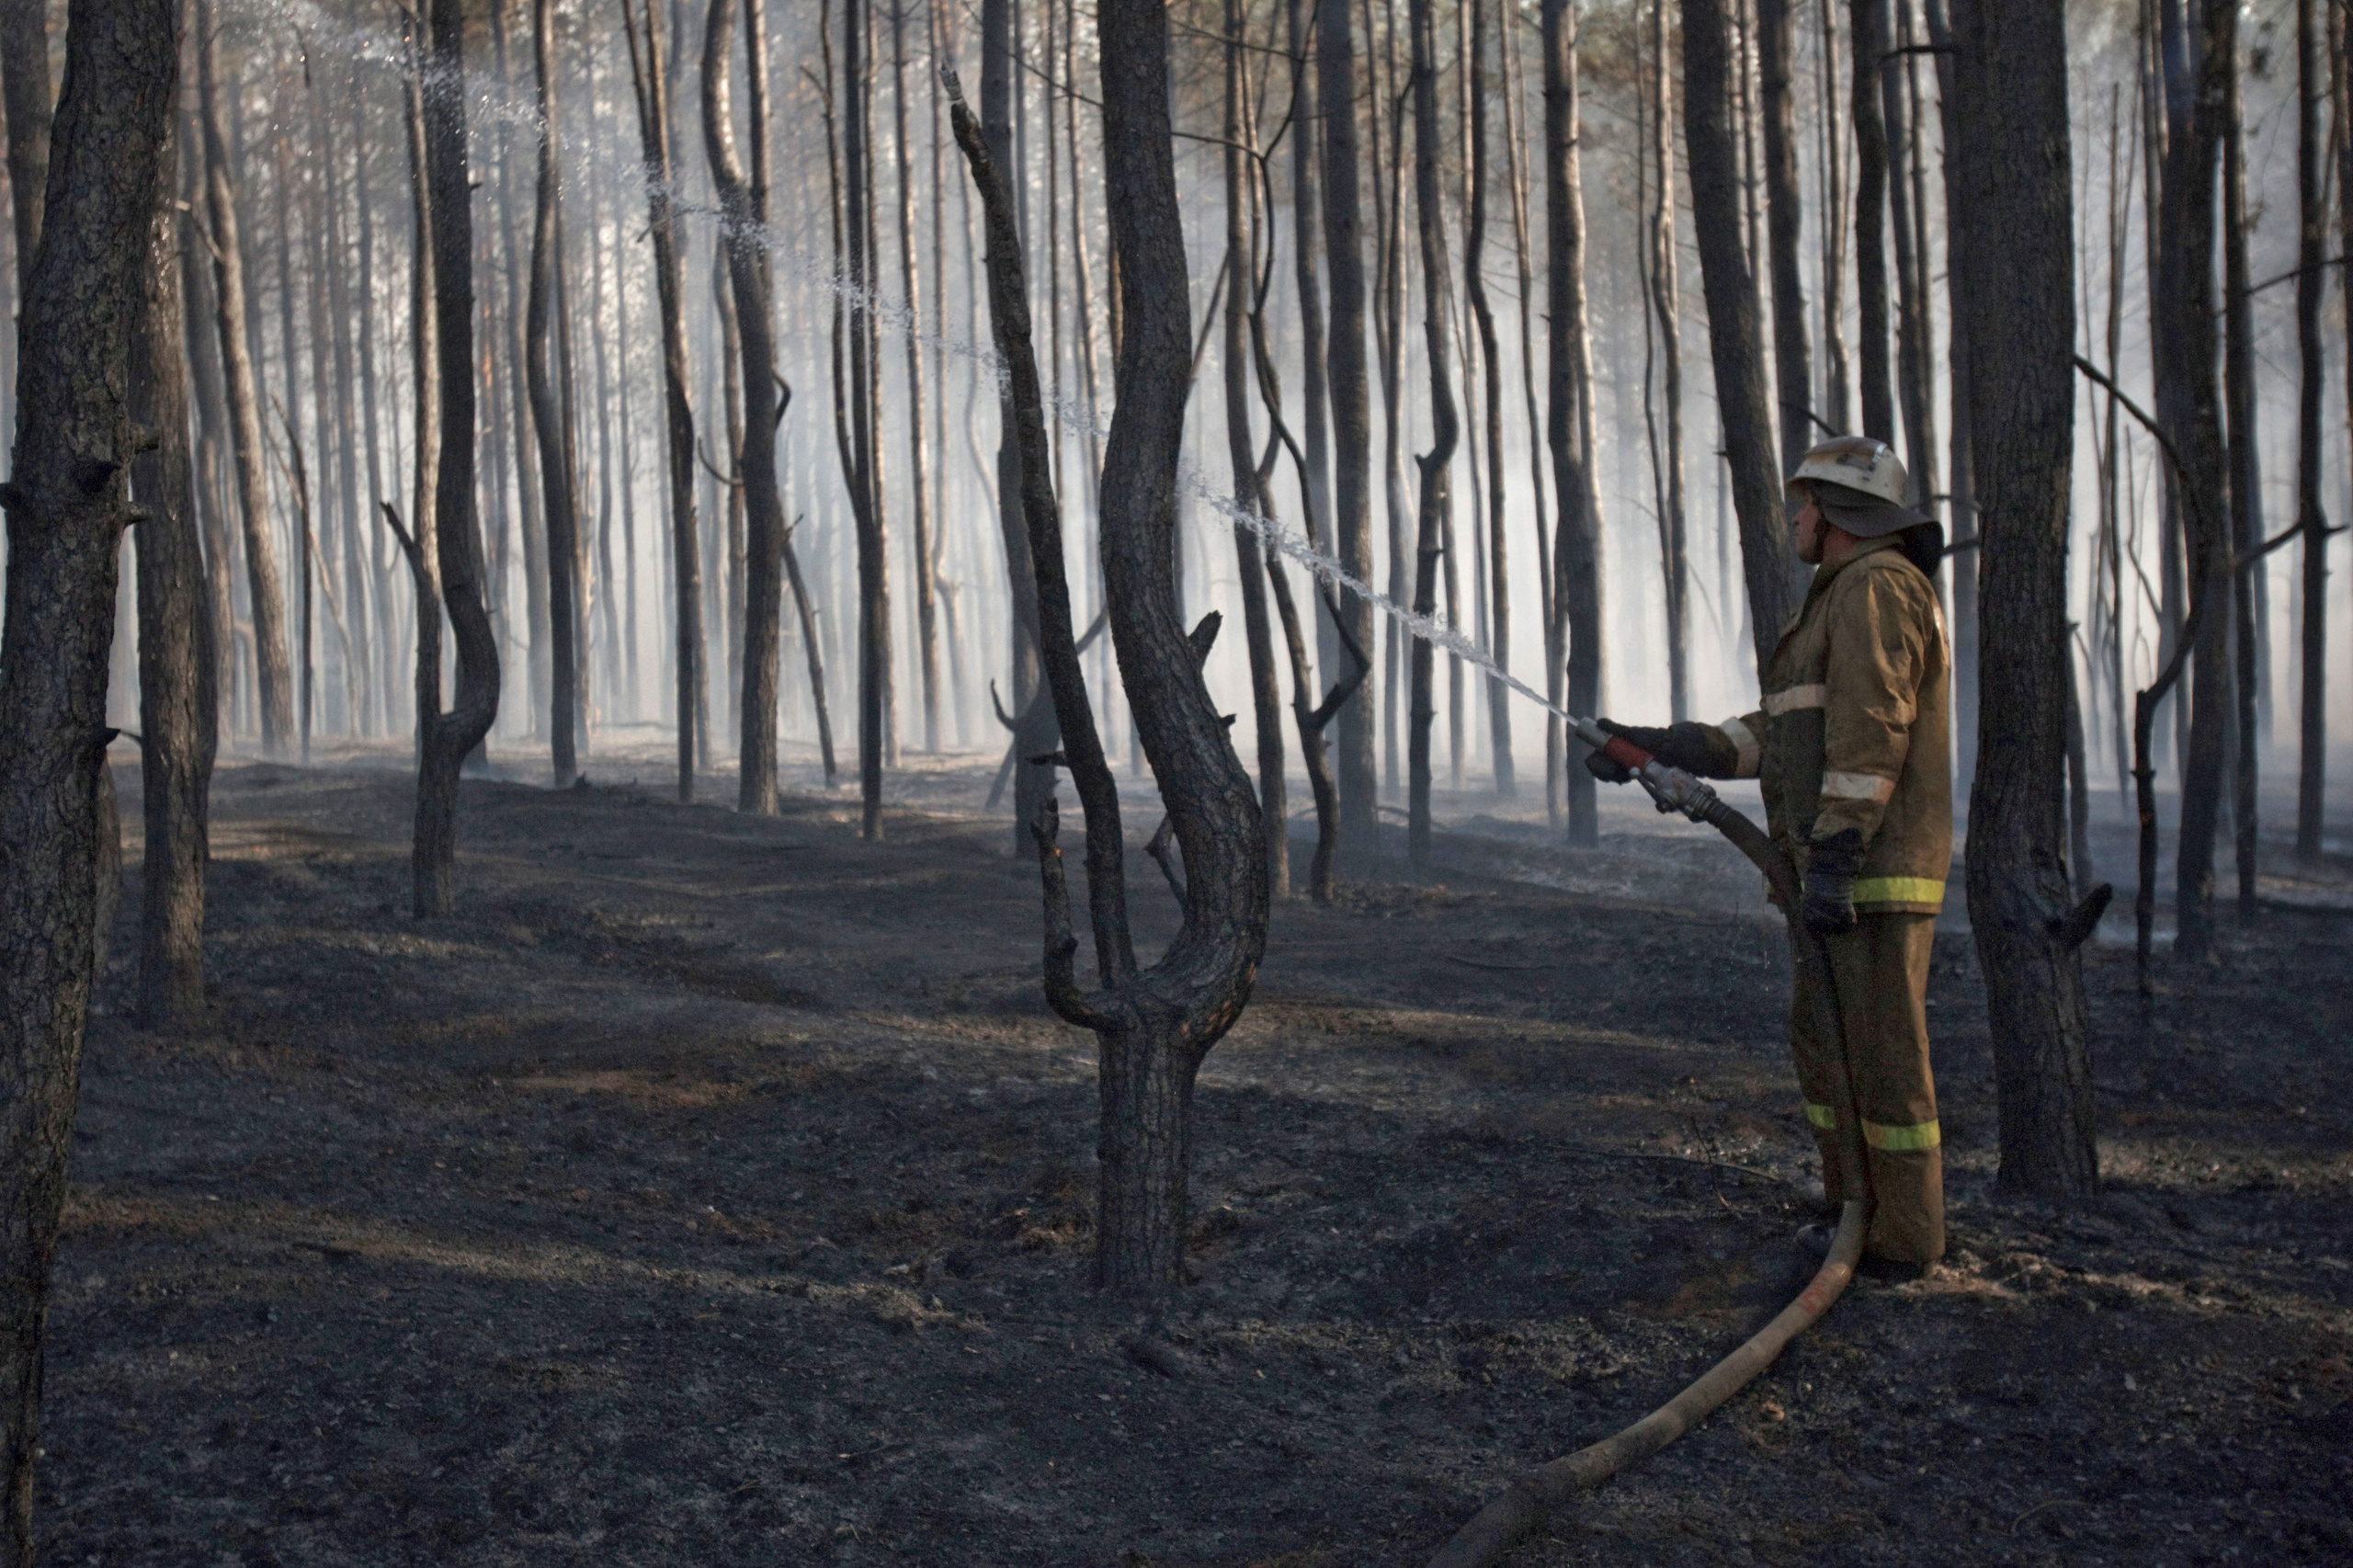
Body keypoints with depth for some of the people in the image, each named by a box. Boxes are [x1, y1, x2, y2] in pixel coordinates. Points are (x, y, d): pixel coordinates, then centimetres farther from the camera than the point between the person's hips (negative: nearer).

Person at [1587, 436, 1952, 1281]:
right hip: (1845, 870, 11)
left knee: (1881, 1053, -4)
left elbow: (1869, 734, -21)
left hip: (1875, 872, -11)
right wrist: (1654, 748, 13)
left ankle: (1903, 1239, 3)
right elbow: (1772, 734, 20)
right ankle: (1857, 1213, 26)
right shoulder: (1848, 603, 23)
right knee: (1823, 1039, 17)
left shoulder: (1876, 587, -11)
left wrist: (1832, 861, -26)